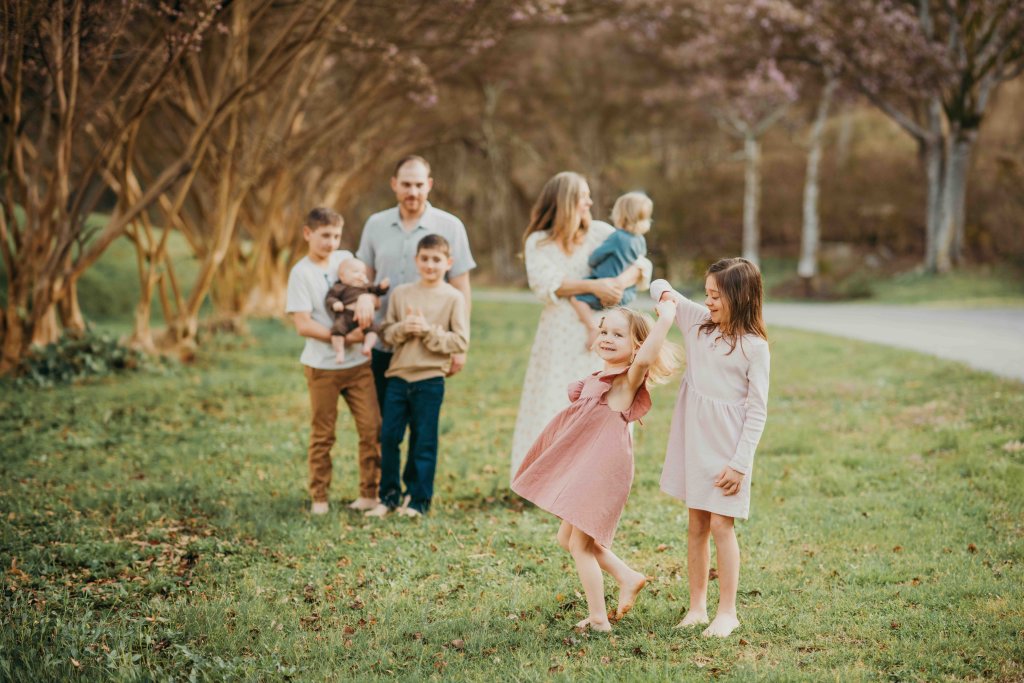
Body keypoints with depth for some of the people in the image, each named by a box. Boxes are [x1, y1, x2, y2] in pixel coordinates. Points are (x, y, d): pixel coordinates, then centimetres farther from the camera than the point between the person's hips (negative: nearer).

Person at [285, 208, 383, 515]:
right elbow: (303, 325, -14)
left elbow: (370, 293, 9)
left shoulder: (346, 259, 7)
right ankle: (319, 497, 15)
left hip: (358, 362, 4)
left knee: (372, 427, -1)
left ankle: (369, 493, 9)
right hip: (322, 365, -4)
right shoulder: (301, 272, -7)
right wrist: (343, 337, -21)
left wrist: (368, 296, -16)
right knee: (322, 434, 5)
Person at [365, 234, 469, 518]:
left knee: (423, 441, 3)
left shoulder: (453, 298, -1)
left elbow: (461, 342, -7)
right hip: (398, 376, 3)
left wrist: (428, 330, -15)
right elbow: (386, 332, 8)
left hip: (430, 379, -3)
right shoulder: (400, 293, 8)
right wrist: (403, 329, -12)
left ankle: (418, 499, 12)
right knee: (389, 436, 3)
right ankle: (389, 495, 16)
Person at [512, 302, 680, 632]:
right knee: (567, 539, 17)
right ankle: (628, 578, 26)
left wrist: (665, 318, -34)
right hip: (582, 468, 9)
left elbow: (644, 358, -37)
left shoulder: (628, 380, -14)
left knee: (580, 543, -1)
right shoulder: (599, 379, 13)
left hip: (602, 469, -9)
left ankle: (598, 619, 9)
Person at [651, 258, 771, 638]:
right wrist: (666, 294, -5)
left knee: (720, 525, -4)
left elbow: (757, 411, -10)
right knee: (696, 525, 11)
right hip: (693, 440, 5)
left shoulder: (754, 347, -10)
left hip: (727, 446, -5)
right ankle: (696, 607, 19)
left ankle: (727, 613, 6)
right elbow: (659, 287, 18)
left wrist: (740, 464, -14)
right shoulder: (697, 321, 5)